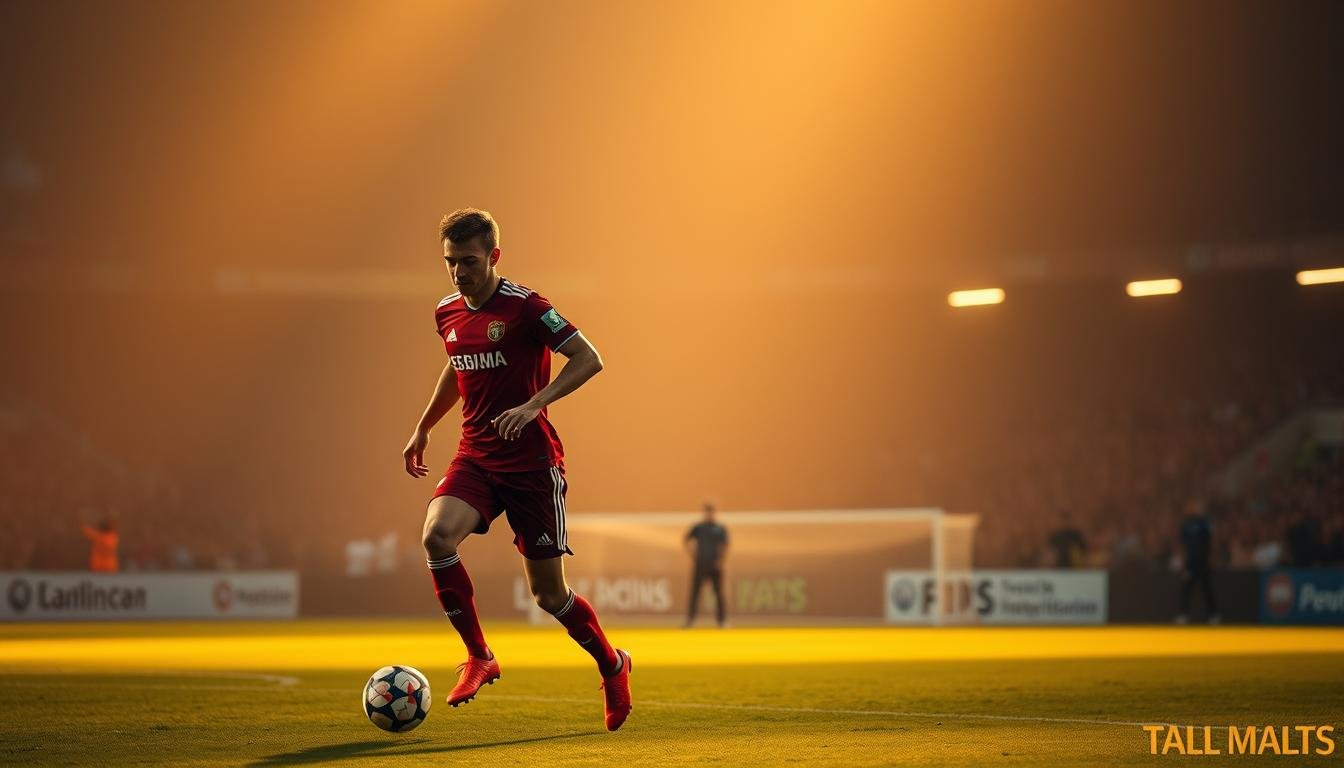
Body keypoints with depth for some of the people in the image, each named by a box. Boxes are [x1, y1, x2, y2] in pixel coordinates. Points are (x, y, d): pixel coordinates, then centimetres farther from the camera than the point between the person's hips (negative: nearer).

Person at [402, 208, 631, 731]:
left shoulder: (524, 306, -13)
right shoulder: (447, 314, 7)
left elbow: (589, 360, -15)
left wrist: (533, 405, -26)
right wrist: (423, 428, 30)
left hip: (532, 461, -5)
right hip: (475, 457, 5)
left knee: (548, 593, 1)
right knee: (437, 534, -25)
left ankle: (612, 667, 28)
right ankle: (479, 658, -10)